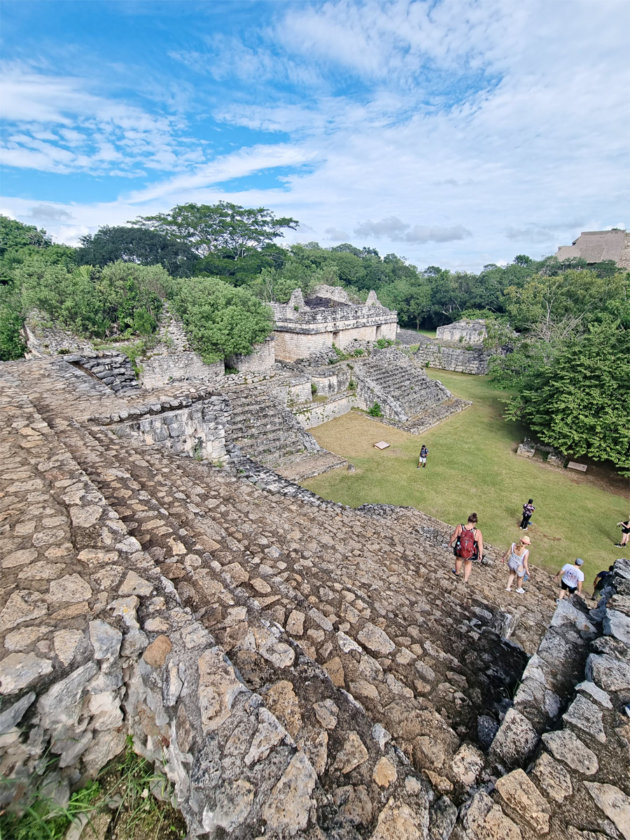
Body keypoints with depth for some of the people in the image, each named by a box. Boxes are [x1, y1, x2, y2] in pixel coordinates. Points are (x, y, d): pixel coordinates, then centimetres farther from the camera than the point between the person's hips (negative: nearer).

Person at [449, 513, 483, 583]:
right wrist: (480, 554, 1)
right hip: (471, 553, 0)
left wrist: (450, 543, 12)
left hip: (459, 550, 0)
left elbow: (453, 536, -6)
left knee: (459, 559, 32)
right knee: (468, 563, 30)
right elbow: (480, 545, -14)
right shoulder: (477, 532, -20)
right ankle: (465, 579, 35)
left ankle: (457, 572, 53)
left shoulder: (460, 527, -18)